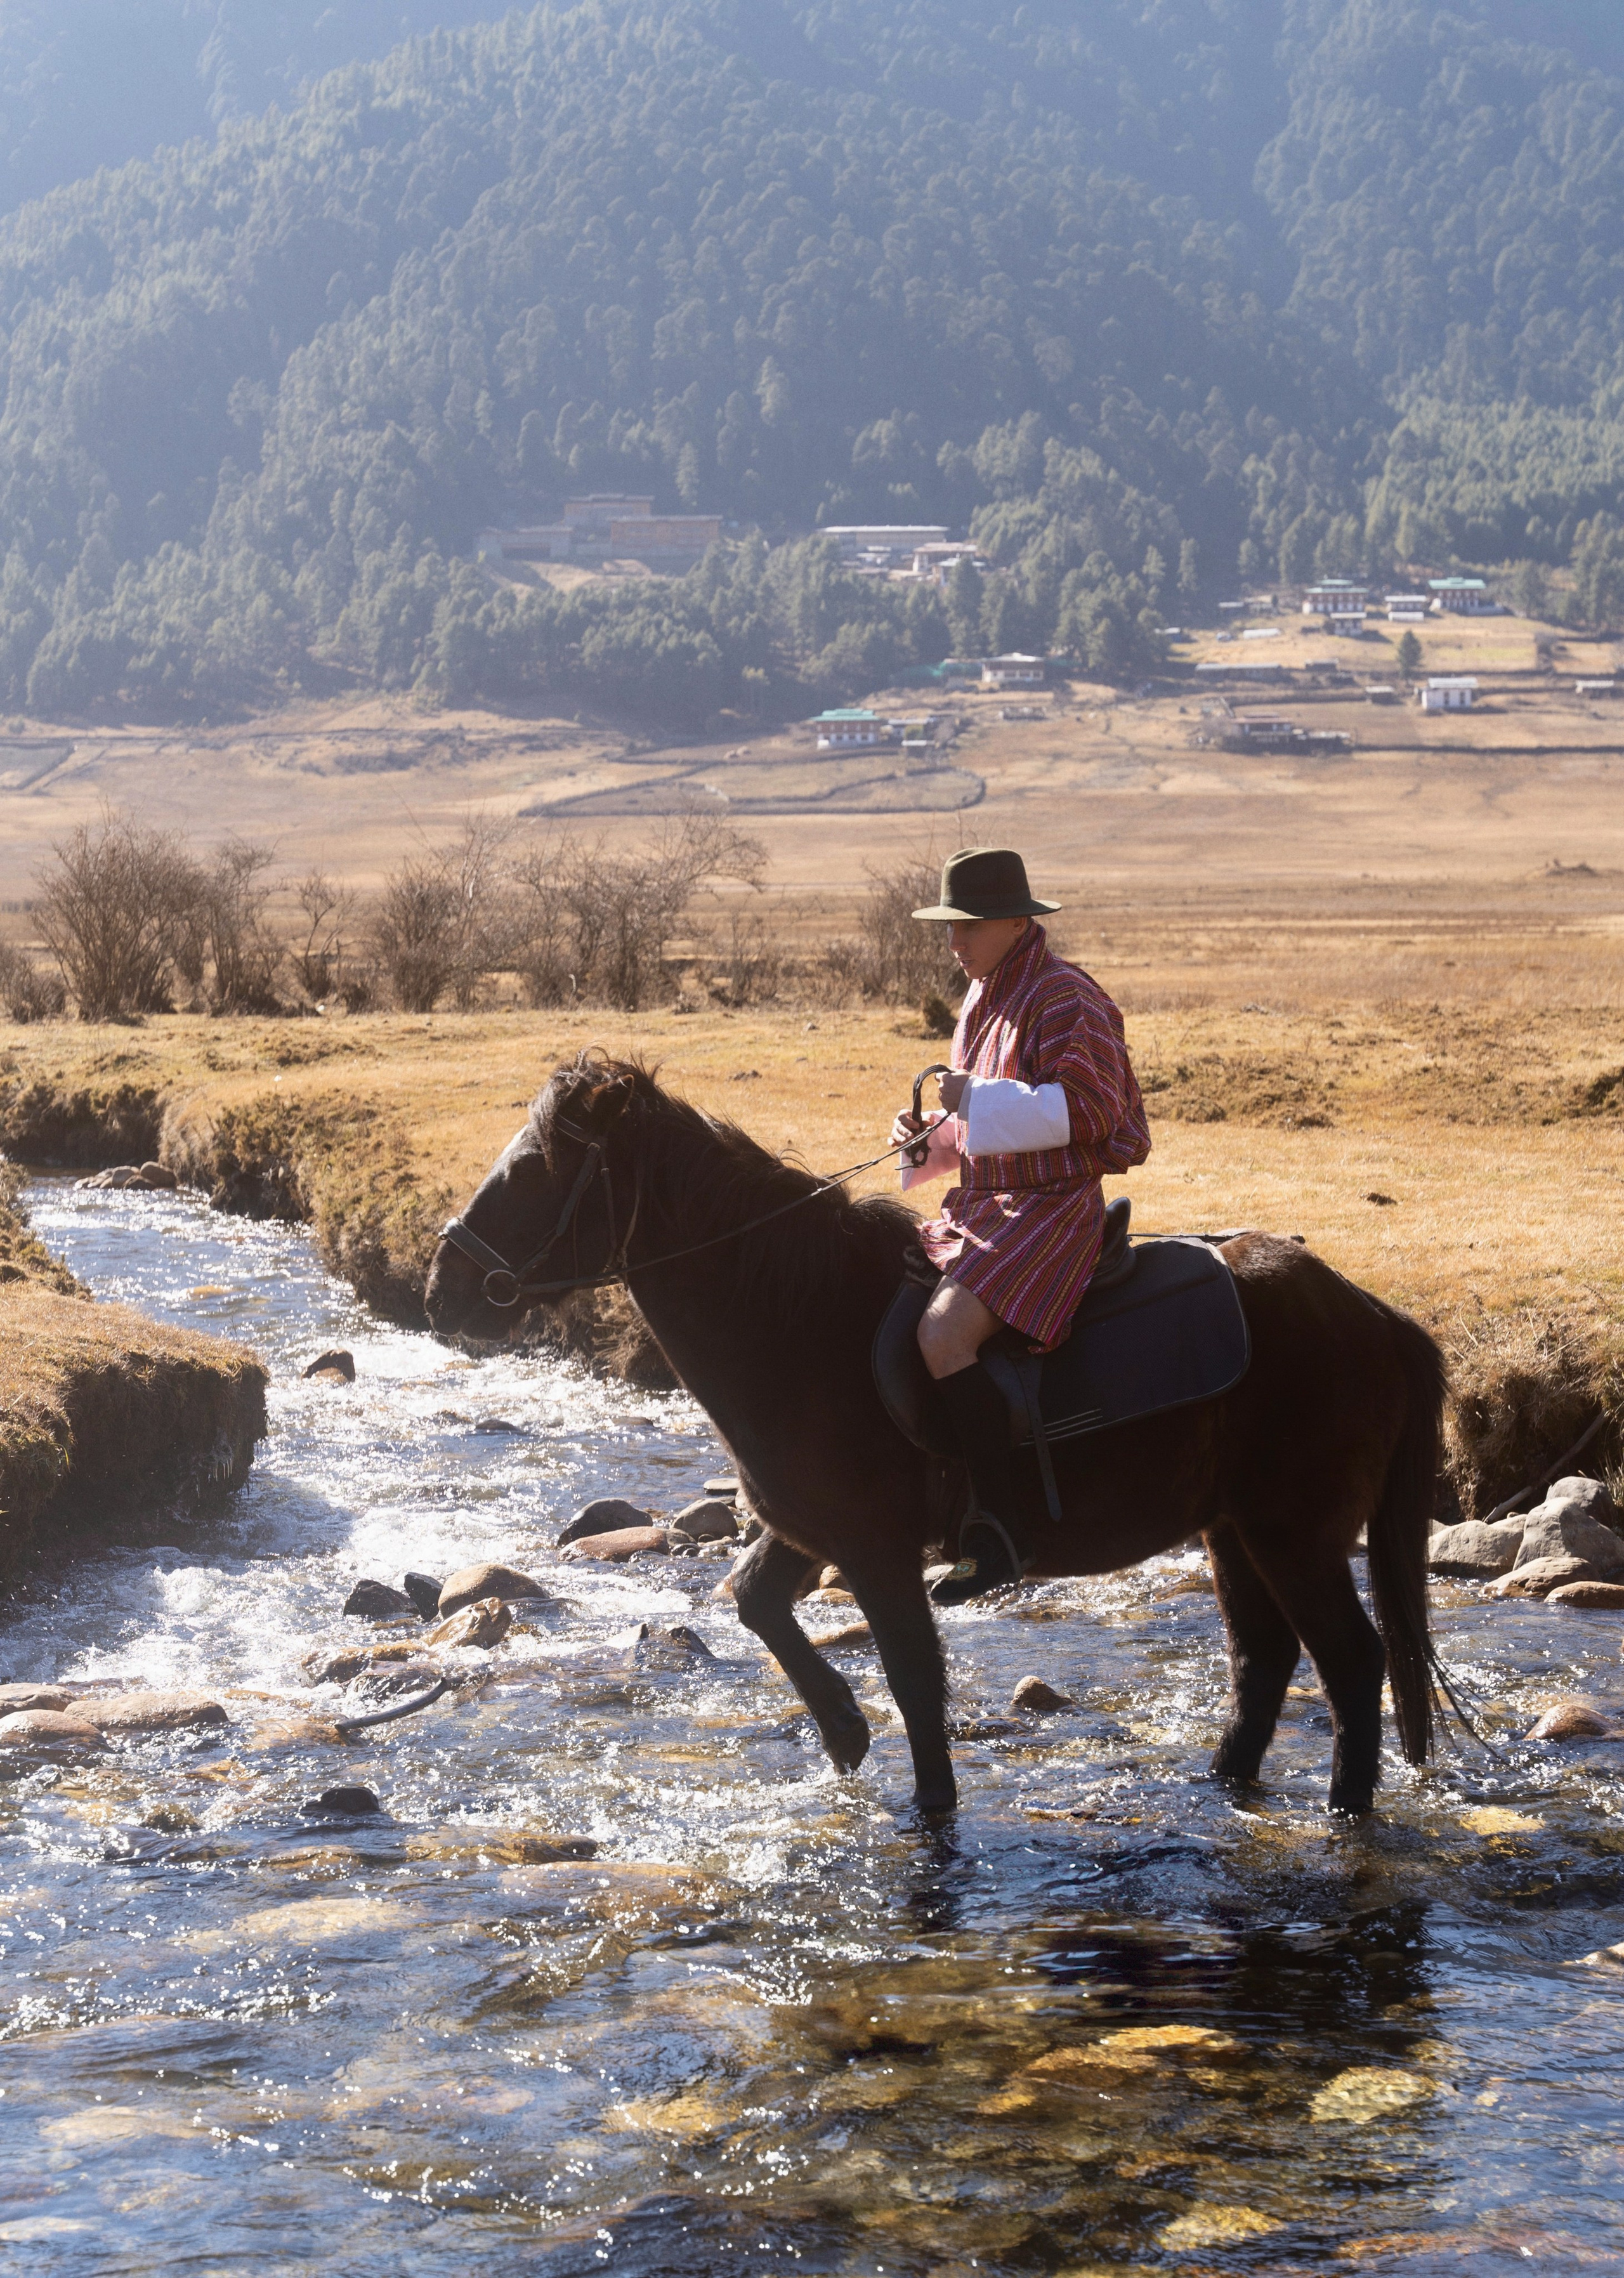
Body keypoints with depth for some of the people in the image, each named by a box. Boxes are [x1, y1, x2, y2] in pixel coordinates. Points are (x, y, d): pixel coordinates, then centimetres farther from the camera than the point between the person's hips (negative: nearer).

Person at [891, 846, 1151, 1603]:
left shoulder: (1065, 998, -12)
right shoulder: (984, 1001, 17)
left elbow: (1087, 1109, -22)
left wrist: (977, 1101, -22)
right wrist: (930, 1136, 6)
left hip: (1051, 1209, -10)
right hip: (979, 1205, 10)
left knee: (943, 1334, -30)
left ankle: (1003, 1525, -25)